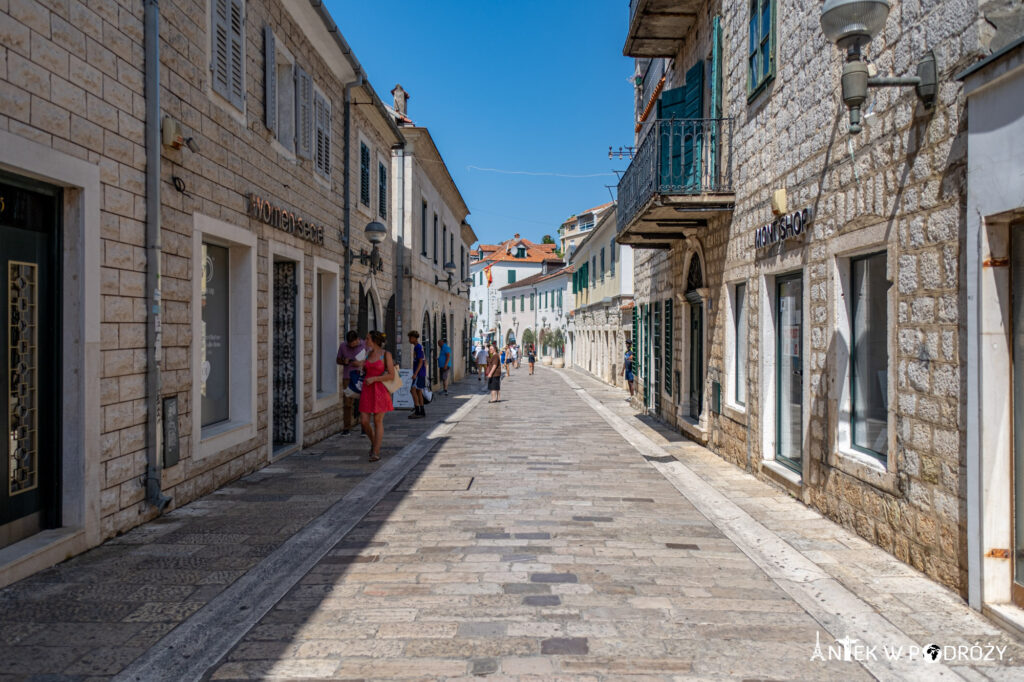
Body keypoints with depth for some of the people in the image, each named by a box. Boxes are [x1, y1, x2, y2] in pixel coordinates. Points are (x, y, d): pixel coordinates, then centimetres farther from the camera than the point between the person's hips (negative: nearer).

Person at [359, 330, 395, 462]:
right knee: (365, 421, -1)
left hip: (380, 390, -5)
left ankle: (376, 453, 6)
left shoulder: (386, 354, -6)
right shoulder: (368, 354, 10)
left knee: (378, 422, -1)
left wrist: (374, 379, -14)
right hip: (367, 390, 5)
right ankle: (374, 442, 26)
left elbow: (392, 375, -10)